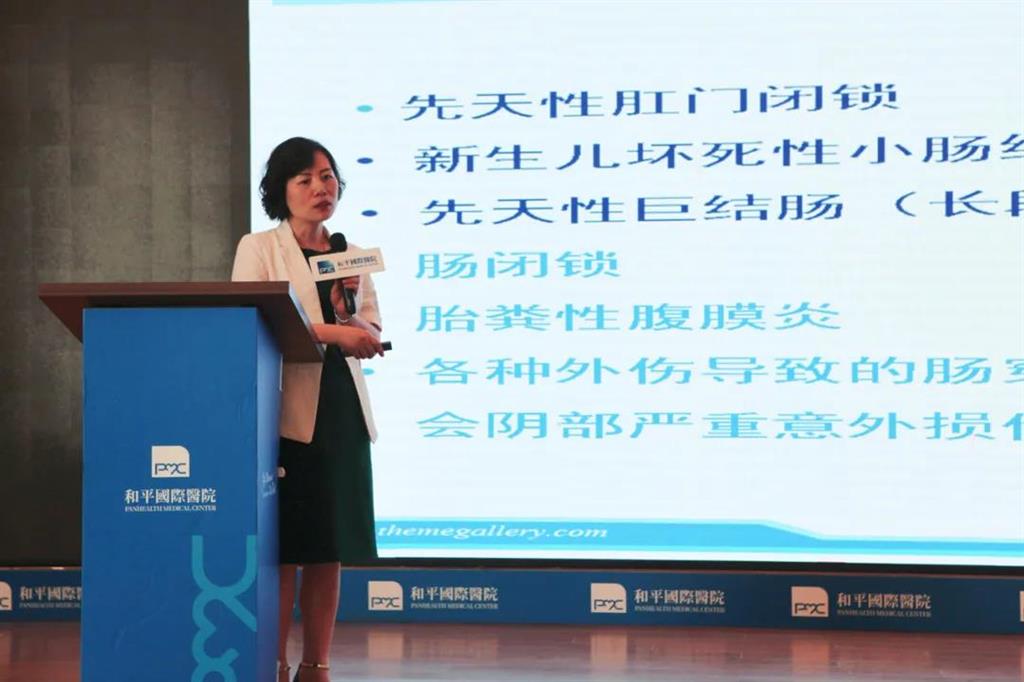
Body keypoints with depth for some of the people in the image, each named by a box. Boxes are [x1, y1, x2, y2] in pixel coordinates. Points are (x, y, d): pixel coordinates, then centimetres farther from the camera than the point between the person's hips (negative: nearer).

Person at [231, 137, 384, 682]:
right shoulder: (258, 250, 1)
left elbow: (369, 342, 15)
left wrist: (347, 310, -6)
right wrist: (330, 331, -19)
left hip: (342, 412, 5)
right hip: (285, 412, -5)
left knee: (329, 549, 5)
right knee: (285, 549, -5)